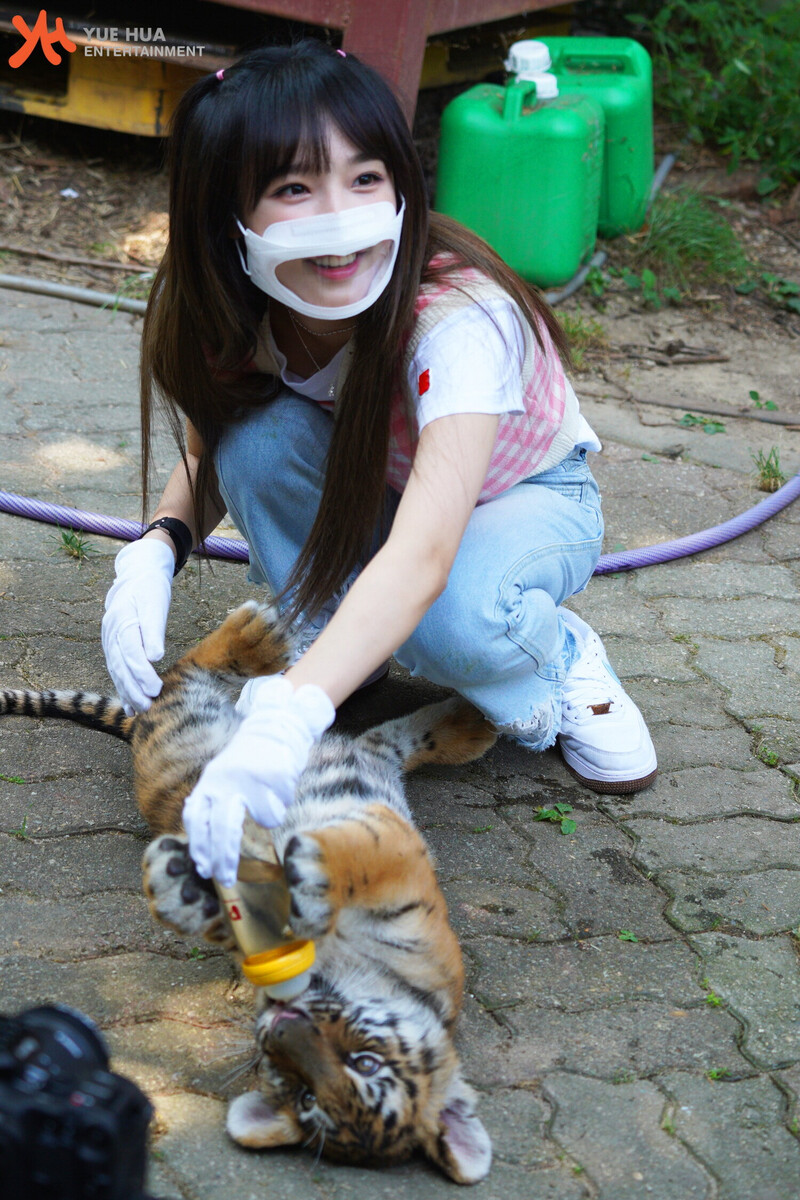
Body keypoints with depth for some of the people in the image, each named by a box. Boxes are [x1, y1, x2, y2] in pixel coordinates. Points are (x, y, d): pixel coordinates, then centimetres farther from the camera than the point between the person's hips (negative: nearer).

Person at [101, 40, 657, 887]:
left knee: (456, 616, -39)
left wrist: (286, 720, -68)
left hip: (528, 501, -4)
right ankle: (360, 668, -10)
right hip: (371, 495, 4)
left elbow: (423, 555, -54)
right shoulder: (234, 316, -23)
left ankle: (559, 661, -3)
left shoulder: (458, 321, -40)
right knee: (260, 439, -29)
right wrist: (155, 552, -28)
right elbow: (207, 459, -3)